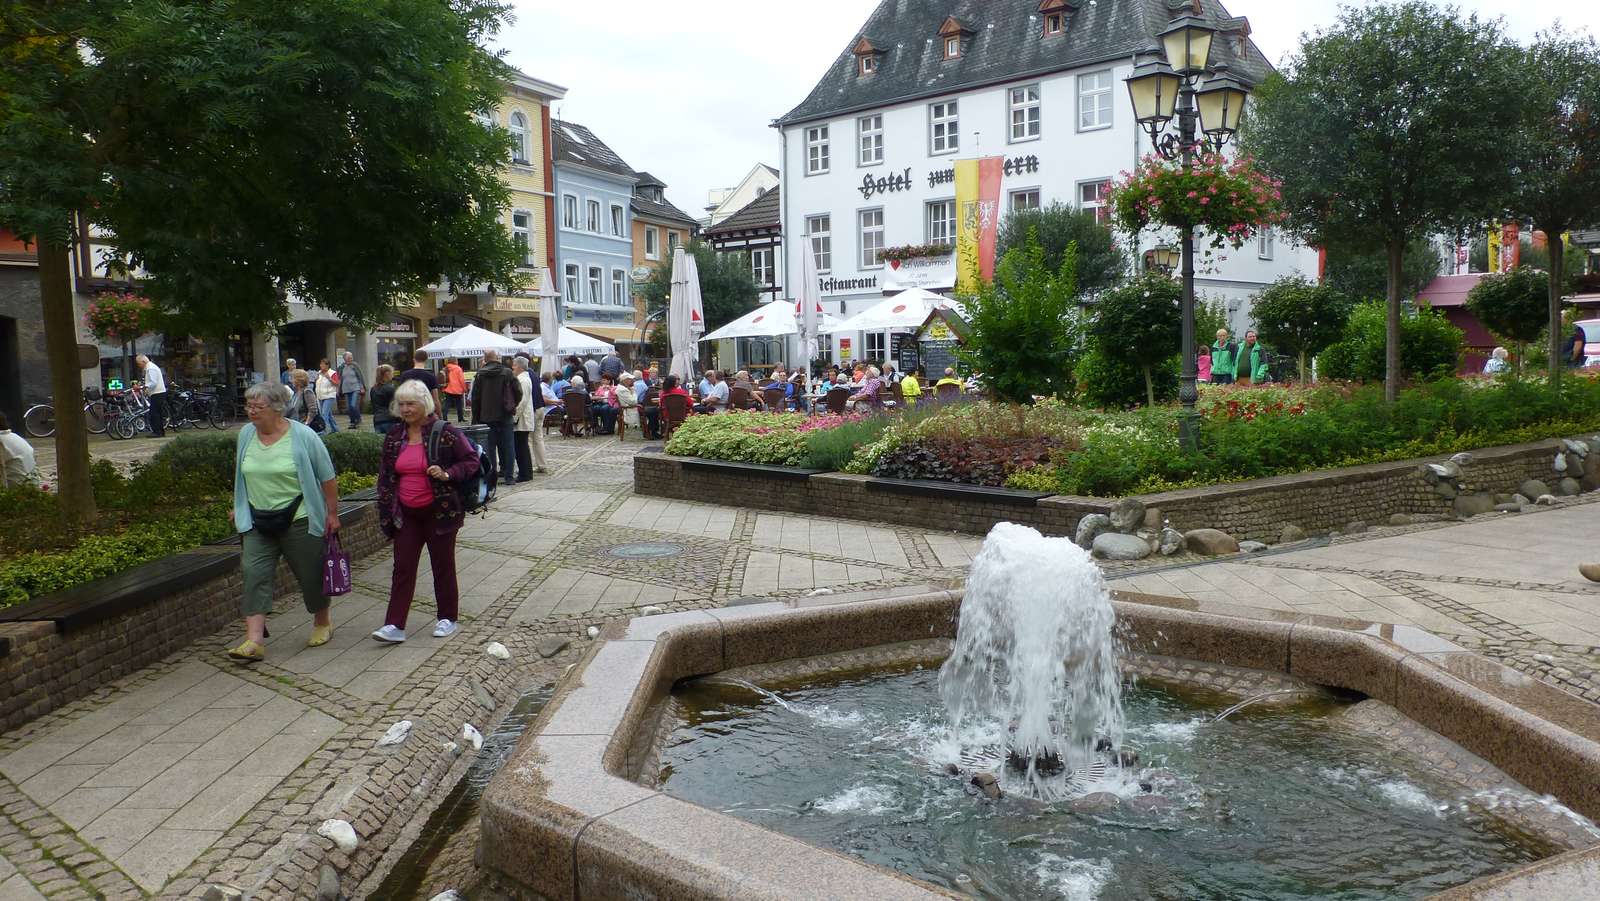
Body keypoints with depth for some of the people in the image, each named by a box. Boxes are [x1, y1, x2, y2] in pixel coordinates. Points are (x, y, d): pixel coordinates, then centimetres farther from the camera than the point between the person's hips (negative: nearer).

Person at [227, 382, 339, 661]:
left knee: (311, 574, 7)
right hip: (258, 522, 4)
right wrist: (240, 508, 21)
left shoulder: (302, 436, -11)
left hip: (299, 520, -4)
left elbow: (327, 478, -7)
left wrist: (332, 514, -7)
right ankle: (254, 641, -10)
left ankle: (322, 622, 31)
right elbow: (242, 476, 19)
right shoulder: (246, 434, 3)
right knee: (254, 574, -8)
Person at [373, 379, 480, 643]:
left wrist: (448, 474, -23)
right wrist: (385, 509, 10)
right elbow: (385, 476, 14)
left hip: (439, 512, -4)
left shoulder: (446, 433, -10)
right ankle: (395, 626, 3)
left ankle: (448, 618, 22)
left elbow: (472, 461, -6)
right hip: (406, 514, 4)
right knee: (402, 568, 2)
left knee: (443, 566, 7)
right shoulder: (393, 438, 6)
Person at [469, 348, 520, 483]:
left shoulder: (479, 375, -1)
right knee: (507, 447, 5)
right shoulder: (508, 373, -5)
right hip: (505, 416, -1)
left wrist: (475, 418, 8)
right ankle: (508, 476, 4)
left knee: (489, 447, 7)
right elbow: (518, 392, -5)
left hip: (486, 417, 1)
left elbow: (475, 398, 1)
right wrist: (513, 406, 14)